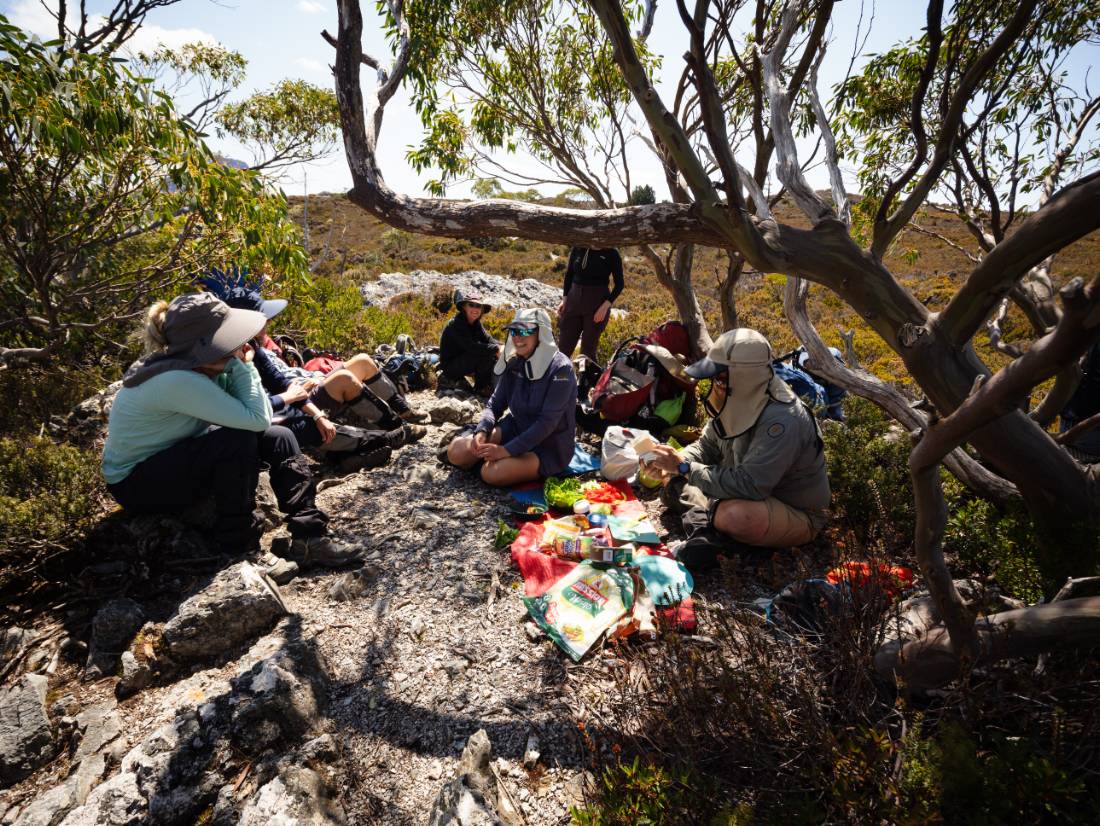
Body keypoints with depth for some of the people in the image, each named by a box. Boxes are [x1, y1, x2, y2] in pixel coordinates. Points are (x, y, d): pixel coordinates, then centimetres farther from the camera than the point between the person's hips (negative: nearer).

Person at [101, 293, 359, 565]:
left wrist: (239, 365, -19)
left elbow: (262, 415, -9)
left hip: (176, 457, 8)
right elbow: (257, 419, -34)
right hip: (135, 482, -8)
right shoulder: (177, 380, -32)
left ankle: (309, 535, -14)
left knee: (279, 437, -9)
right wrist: (243, 366, -26)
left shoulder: (204, 367, -7)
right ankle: (237, 542, -13)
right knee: (238, 440, -31)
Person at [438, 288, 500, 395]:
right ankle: (480, 388, -11)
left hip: (463, 362, 9)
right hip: (450, 366, -9)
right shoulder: (456, 324, -23)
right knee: (486, 353, -24)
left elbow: (487, 339, -4)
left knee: (494, 354, -1)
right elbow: (471, 347, -32)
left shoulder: (476, 323, 3)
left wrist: (500, 346, -25)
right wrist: (496, 348, -31)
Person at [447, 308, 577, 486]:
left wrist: (507, 450, -26)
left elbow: (547, 422, -24)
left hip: (550, 444, -6)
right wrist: (481, 431, -16)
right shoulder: (514, 363, 0)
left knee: (491, 472, -27)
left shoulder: (560, 369, -20)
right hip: (515, 428, 6)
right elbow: (495, 404, 5)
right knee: (456, 452, -8)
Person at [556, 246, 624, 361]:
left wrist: (606, 305, -14)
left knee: (588, 350, 0)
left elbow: (619, 283, -3)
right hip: (573, 299, 4)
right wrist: (564, 299, 4)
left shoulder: (611, 253, -5)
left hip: (598, 303, -4)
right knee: (563, 347, 4)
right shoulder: (577, 248, 4)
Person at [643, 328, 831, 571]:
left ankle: (705, 519, -9)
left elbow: (749, 486, -35)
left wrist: (685, 468, -29)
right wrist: (674, 463, -16)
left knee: (735, 515, -40)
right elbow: (706, 446, 4)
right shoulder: (737, 400, -7)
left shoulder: (781, 420, -32)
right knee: (671, 480, -1)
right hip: (754, 491, 8)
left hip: (797, 514, -7)